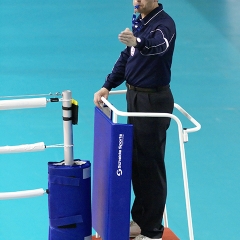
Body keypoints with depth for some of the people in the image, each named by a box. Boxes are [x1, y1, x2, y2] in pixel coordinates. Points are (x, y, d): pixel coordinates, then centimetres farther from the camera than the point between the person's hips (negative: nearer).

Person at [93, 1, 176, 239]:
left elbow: (159, 45, -42)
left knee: (150, 164, -3)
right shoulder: (139, 21, 9)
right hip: (135, 96, 9)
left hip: (154, 101, -9)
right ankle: (140, 220, 29)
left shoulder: (164, 23, -19)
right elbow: (126, 57, 17)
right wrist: (107, 86, 8)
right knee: (135, 160, 16)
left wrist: (137, 42, -63)